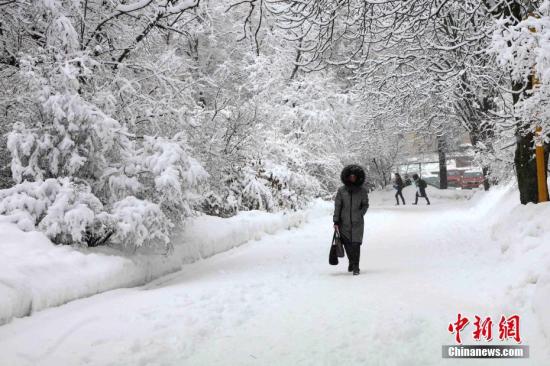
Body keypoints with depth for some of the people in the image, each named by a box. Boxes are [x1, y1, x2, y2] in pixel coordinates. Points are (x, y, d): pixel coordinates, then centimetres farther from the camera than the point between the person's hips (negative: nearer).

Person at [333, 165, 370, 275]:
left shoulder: (362, 190, 3)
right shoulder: (341, 190, 2)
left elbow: (365, 205, 11)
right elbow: (337, 206, 3)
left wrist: (360, 214, -3)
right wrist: (336, 221, -1)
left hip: (357, 222, -1)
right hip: (344, 222, 1)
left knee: (356, 244, -8)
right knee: (347, 244, 7)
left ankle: (356, 267, -1)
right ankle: (351, 262, 32)